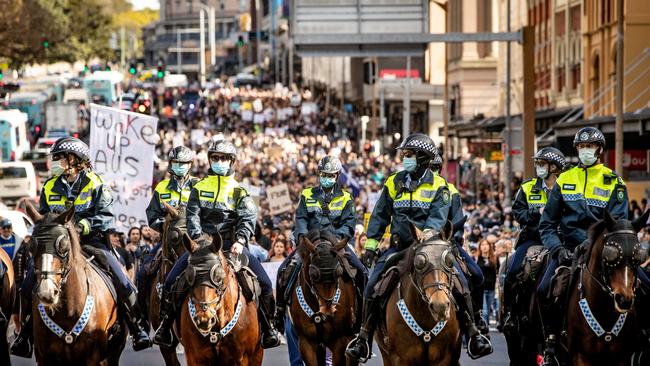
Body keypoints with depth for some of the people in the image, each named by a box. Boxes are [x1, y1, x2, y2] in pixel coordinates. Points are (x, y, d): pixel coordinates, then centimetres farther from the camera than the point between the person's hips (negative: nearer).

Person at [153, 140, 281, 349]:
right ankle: (165, 326, 1)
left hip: (232, 244, -1)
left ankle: (267, 327, 3)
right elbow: (193, 216, -1)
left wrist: (240, 241, -22)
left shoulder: (239, 191, 8)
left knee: (265, 284, -14)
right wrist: (198, 239, -18)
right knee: (171, 281, -13)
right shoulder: (200, 187, 10)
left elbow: (248, 218, -5)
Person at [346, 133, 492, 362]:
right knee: (372, 286, -14)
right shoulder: (394, 183, 9)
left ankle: (472, 335, -5)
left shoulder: (439, 186, 1)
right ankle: (364, 339, -4)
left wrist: (429, 232, -33)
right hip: (399, 247, 2)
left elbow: (438, 216, -13)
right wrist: (371, 245, 7)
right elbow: (380, 216, 13)